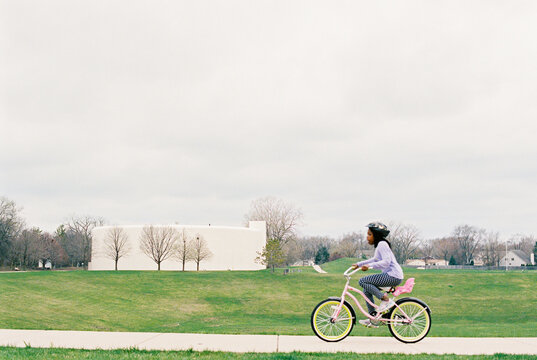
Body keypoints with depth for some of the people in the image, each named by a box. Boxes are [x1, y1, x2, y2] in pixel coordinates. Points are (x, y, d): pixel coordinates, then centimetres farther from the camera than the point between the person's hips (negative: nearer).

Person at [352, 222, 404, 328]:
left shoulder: (382, 244, -12)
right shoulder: (379, 245, 19)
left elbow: (386, 262, -24)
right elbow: (375, 259, 31)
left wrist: (369, 266, -30)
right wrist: (358, 264, 26)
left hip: (393, 276, -10)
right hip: (389, 275, 10)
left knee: (363, 281, -15)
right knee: (367, 289, 13)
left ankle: (386, 299, -13)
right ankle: (373, 319, 12)